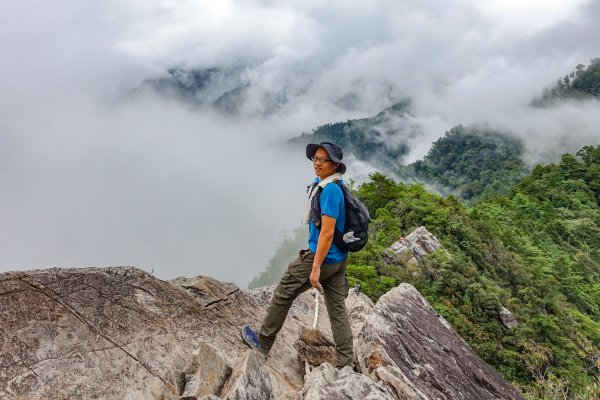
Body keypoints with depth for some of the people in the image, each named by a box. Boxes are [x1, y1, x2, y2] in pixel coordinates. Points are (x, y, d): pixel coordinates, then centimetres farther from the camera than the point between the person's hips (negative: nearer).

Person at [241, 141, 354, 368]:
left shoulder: (330, 191, -22)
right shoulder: (334, 187, 8)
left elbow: (327, 232, -25)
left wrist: (316, 267, -22)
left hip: (322, 256, -9)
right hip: (339, 258, 9)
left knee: (284, 292, 7)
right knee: (337, 307, 11)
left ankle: (263, 341, 24)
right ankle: (345, 362, 17)